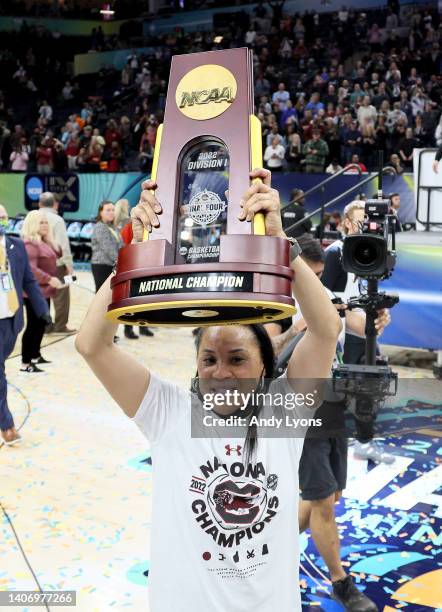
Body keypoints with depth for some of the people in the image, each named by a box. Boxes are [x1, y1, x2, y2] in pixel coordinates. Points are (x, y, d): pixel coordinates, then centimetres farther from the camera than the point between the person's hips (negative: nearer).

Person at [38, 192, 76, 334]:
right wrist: (69, 264, -11)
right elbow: (63, 244, -15)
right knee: (61, 296, 4)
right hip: (57, 264, -6)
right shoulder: (57, 220, -10)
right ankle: (60, 326, 6)